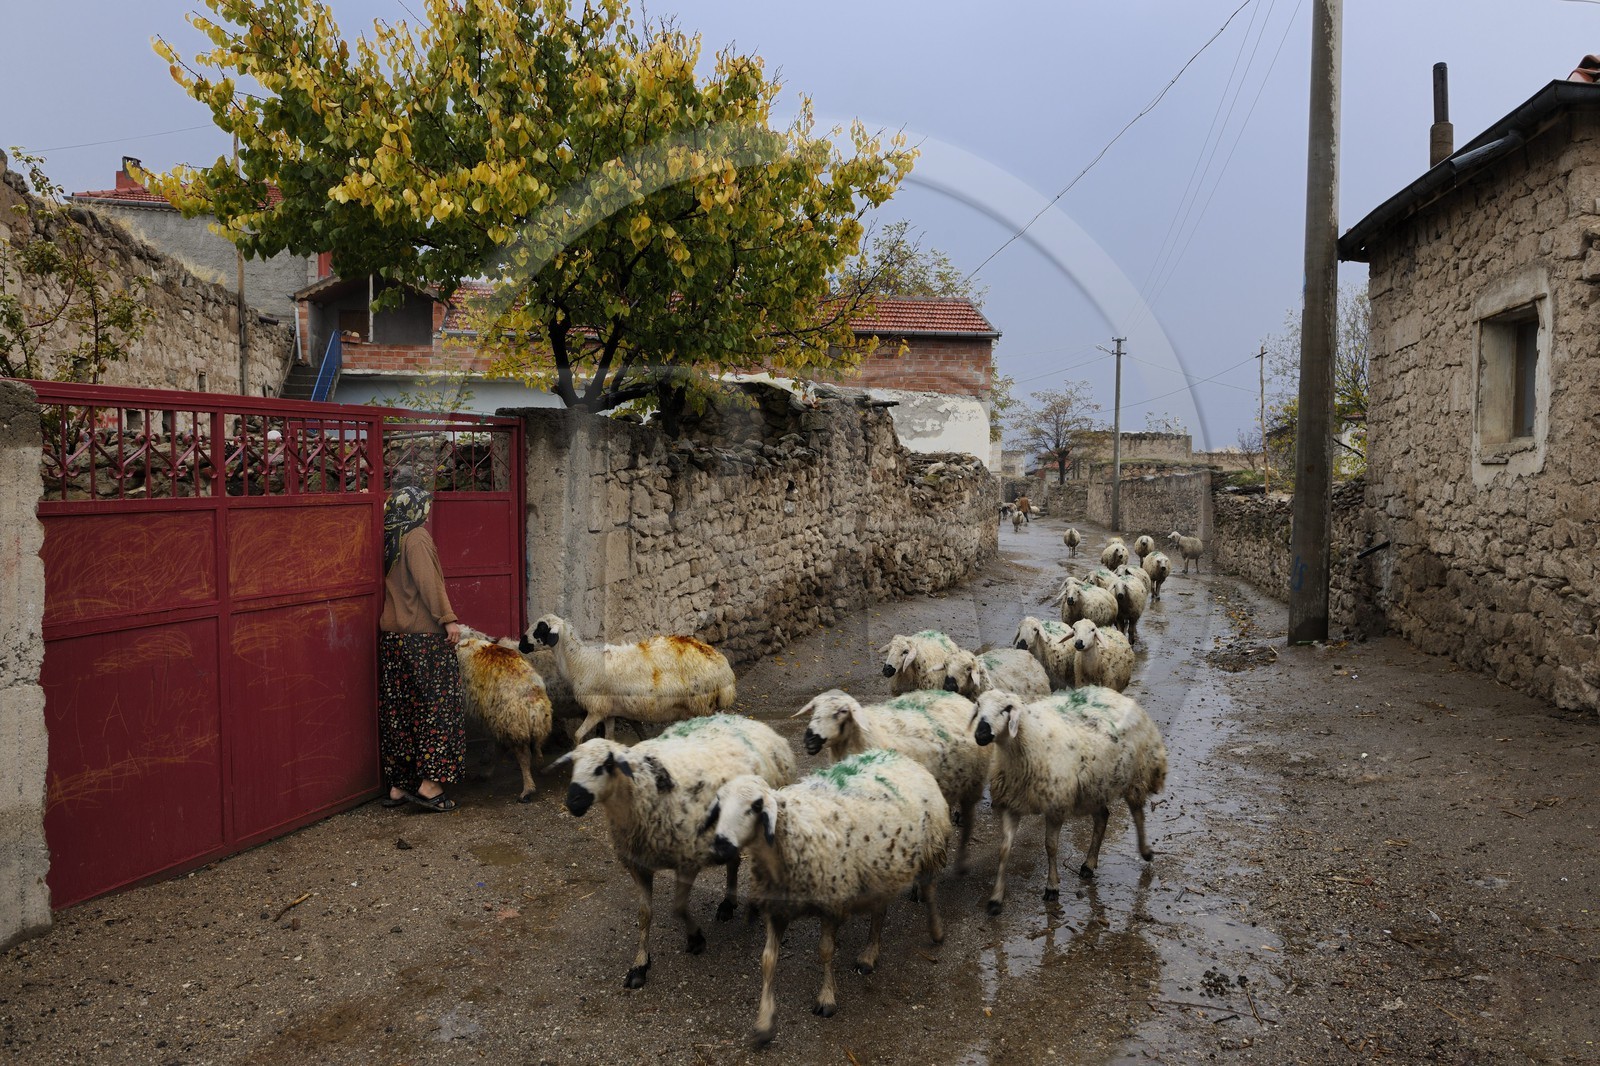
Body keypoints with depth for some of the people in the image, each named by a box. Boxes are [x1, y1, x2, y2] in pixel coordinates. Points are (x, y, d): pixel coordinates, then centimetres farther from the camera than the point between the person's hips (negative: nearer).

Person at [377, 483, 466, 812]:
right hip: (423, 636, -8)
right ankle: (429, 784, -3)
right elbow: (428, 582, -18)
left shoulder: (392, 540, 14)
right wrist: (448, 618, -16)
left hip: (392, 634, 8)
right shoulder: (418, 538, -11)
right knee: (436, 704, -2)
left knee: (399, 710, 10)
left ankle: (398, 786, 15)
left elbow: (400, 585, 17)